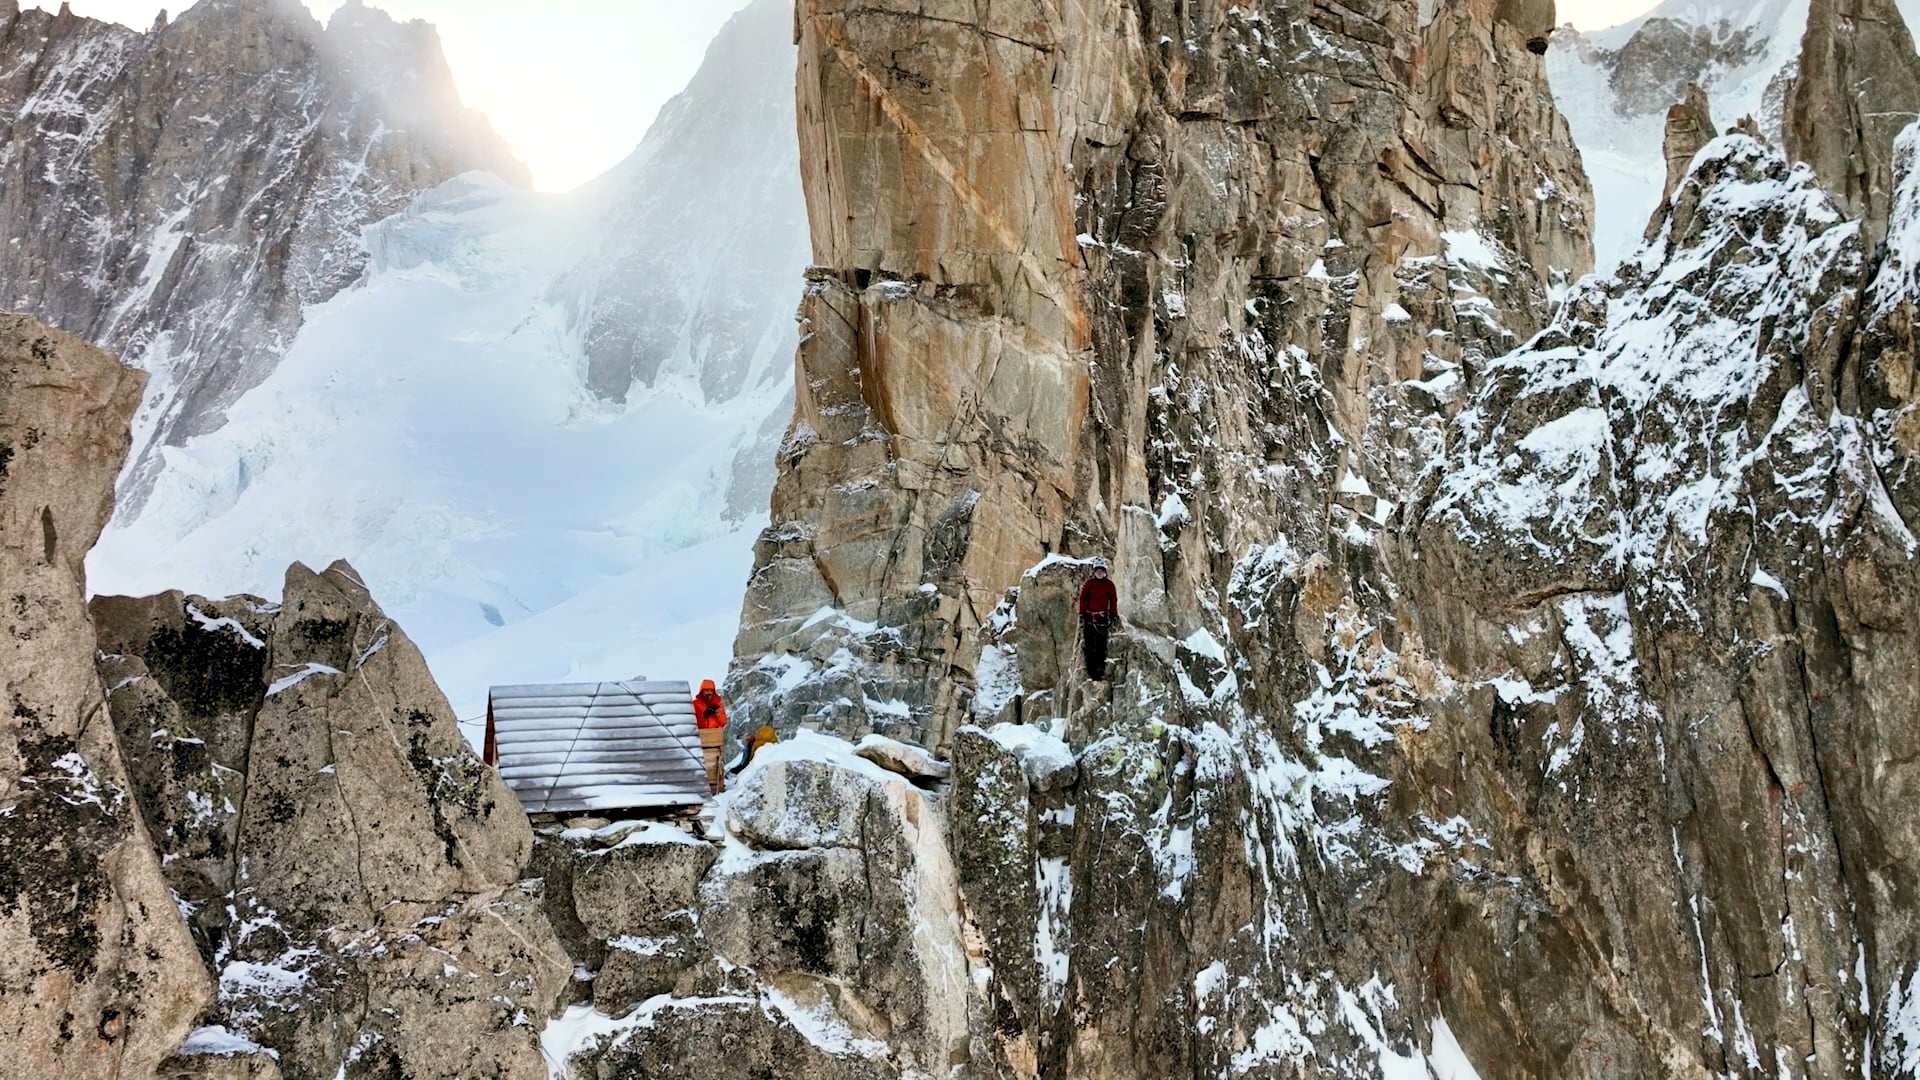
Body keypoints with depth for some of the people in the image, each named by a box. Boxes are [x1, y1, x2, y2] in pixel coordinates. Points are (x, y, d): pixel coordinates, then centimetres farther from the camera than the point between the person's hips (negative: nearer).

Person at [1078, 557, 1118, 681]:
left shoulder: (1109, 584, 7)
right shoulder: (1089, 583, 5)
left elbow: (1113, 601, 9)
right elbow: (1082, 598, 5)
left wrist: (1114, 617, 4)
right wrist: (1082, 614, -2)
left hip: (1103, 618, 0)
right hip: (1089, 618, 0)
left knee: (1102, 646, -3)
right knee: (1089, 645, -1)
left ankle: (1101, 672, -2)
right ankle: (1091, 672, 2)